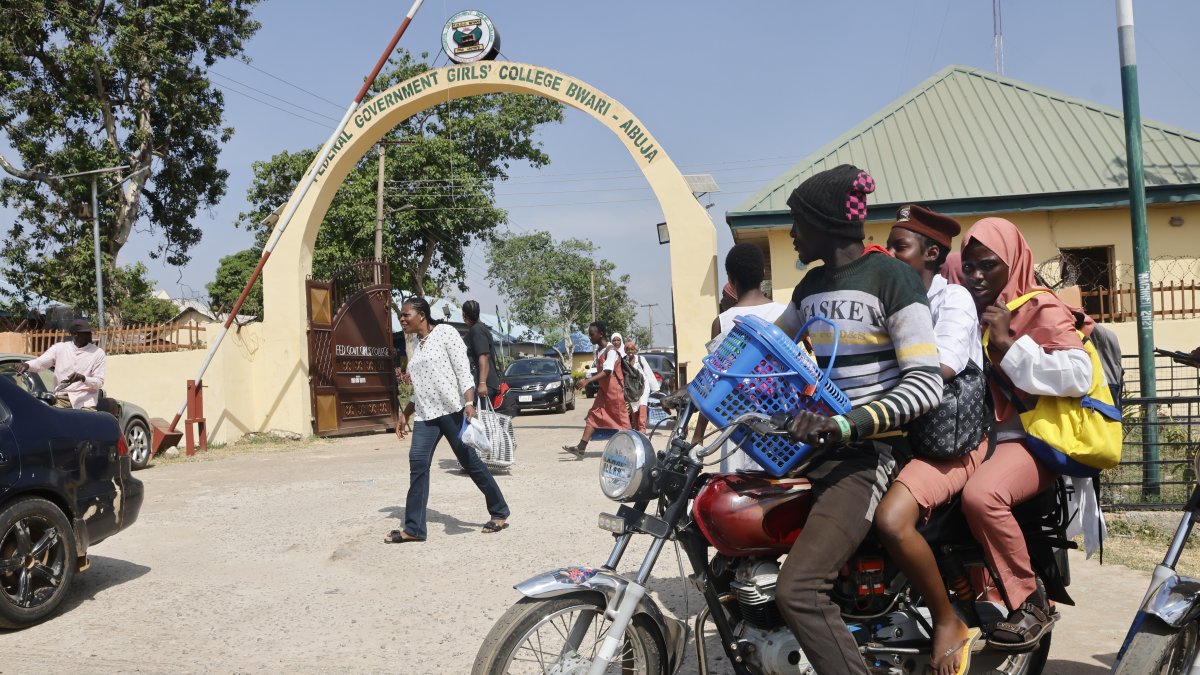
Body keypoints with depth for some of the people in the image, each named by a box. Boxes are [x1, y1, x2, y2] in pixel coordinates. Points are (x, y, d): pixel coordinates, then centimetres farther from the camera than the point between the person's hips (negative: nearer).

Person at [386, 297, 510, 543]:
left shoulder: (445, 332, -5)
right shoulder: (416, 344, 16)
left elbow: (463, 370, -12)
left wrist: (469, 404, -24)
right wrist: (405, 413, 21)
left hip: (453, 410, -6)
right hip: (425, 414, 7)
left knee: (470, 461, -1)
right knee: (417, 462, -7)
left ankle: (500, 513, 15)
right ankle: (413, 528, -5)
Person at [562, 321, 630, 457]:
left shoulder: (611, 351, -19)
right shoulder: (599, 351, 10)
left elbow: (607, 372, -30)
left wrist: (588, 380, -36)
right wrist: (588, 381, 10)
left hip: (614, 389, -9)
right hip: (603, 389, 9)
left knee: (621, 418, -1)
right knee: (593, 416, 1)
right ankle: (581, 448, -4)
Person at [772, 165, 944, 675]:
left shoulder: (890, 277, -9)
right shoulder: (811, 285, 15)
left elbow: (927, 383, -17)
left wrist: (848, 424, -30)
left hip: (869, 451, -8)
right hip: (817, 444, 9)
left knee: (798, 590, -24)